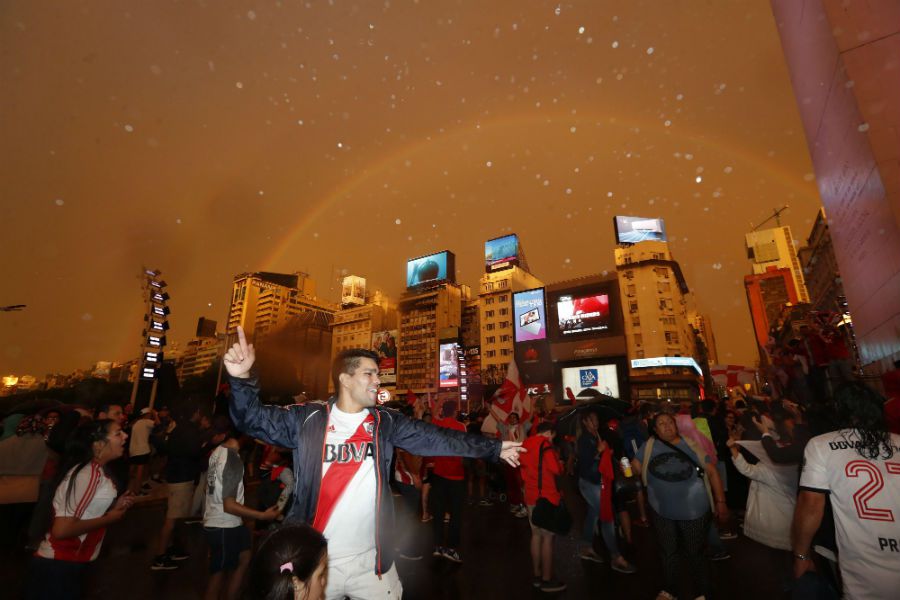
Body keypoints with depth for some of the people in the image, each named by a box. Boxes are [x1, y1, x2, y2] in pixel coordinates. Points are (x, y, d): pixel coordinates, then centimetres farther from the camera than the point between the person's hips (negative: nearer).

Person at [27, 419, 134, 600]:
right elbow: (61, 529, -29)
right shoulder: (89, 474, -26)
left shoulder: (95, 470, 5)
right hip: (57, 567, -9)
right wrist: (110, 518, -18)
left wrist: (114, 507, -1)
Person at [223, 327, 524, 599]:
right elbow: (256, 420, -5)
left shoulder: (386, 423, -2)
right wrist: (242, 378, -24)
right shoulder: (308, 419, -6)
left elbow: (436, 438, -3)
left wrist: (493, 448, -6)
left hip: (371, 562, 2)